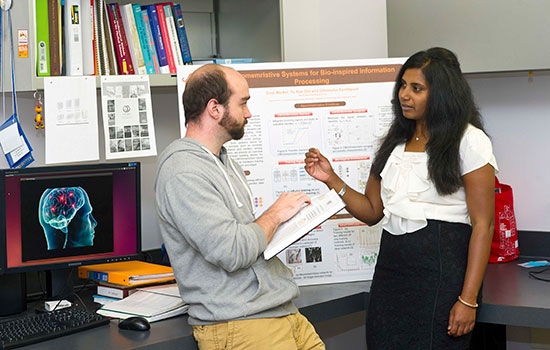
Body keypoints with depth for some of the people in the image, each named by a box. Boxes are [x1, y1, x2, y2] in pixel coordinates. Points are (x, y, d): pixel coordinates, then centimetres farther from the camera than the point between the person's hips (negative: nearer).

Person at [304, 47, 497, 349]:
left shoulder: (469, 141, -5)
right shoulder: (395, 142, 14)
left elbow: (482, 225, -9)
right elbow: (371, 211, 16)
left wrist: (468, 299, -16)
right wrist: (332, 179, 0)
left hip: (442, 271, -5)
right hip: (390, 270, 6)